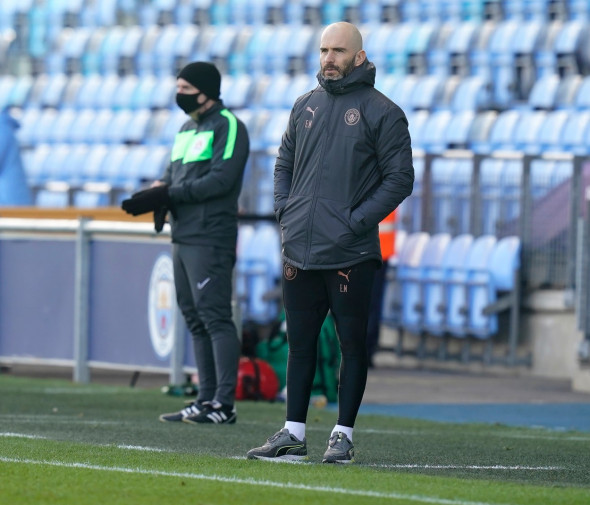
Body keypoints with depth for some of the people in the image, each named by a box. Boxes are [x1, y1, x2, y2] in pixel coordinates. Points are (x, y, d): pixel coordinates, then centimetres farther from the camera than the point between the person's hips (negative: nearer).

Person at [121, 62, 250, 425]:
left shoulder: (228, 126, -7)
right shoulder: (188, 128, 21)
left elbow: (220, 180, -18)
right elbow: (172, 175, 21)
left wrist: (168, 194, -19)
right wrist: (157, 193, -2)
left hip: (211, 238, -9)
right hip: (183, 237, 9)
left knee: (215, 316, -11)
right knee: (194, 318, 10)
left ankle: (224, 404, -13)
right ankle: (206, 401, 14)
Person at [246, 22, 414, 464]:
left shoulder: (381, 112, -4)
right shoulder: (305, 106, 13)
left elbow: (400, 178, -5)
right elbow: (285, 162, 23)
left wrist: (358, 221, -12)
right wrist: (284, 209, 8)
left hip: (349, 255, -5)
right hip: (299, 250, 5)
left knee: (352, 344, 1)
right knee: (300, 343, 9)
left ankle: (344, 435, 6)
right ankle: (294, 433, 15)